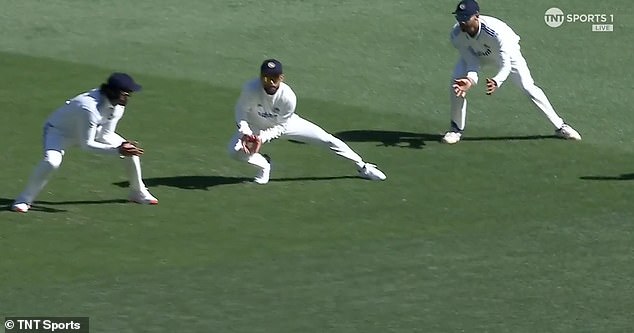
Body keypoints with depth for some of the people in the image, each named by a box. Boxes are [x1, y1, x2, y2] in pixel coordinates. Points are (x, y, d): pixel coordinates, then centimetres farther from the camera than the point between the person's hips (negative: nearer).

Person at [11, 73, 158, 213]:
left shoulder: (117, 106, -19)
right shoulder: (89, 107, -42)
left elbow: (106, 135, -12)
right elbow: (86, 144, -35)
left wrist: (122, 146, -31)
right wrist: (117, 150, -39)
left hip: (92, 129, 7)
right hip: (59, 131, -7)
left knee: (130, 149, 0)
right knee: (51, 161, -35)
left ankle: (138, 192, 24)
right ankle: (24, 199, -18)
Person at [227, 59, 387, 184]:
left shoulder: (288, 97, -35)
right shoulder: (251, 89, -36)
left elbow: (281, 127, -23)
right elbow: (241, 110, -18)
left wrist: (262, 138, -38)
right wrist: (245, 132, -34)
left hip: (286, 123, 0)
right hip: (255, 125, 0)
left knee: (327, 139, -3)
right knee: (235, 150, -26)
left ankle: (362, 167, 17)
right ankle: (264, 164, 8)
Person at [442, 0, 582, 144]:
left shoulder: (495, 32, -44)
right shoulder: (456, 34, -32)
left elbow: (505, 65, -41)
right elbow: (471, 62, -26)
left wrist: (497, 81, -61)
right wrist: (470, 80, -47)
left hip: (506, 51, -3)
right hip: (476, 54, 3)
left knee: (527, 86, -8)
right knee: (457, 81, -17)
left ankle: (559, 126, 4)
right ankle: (456, 129, 1)